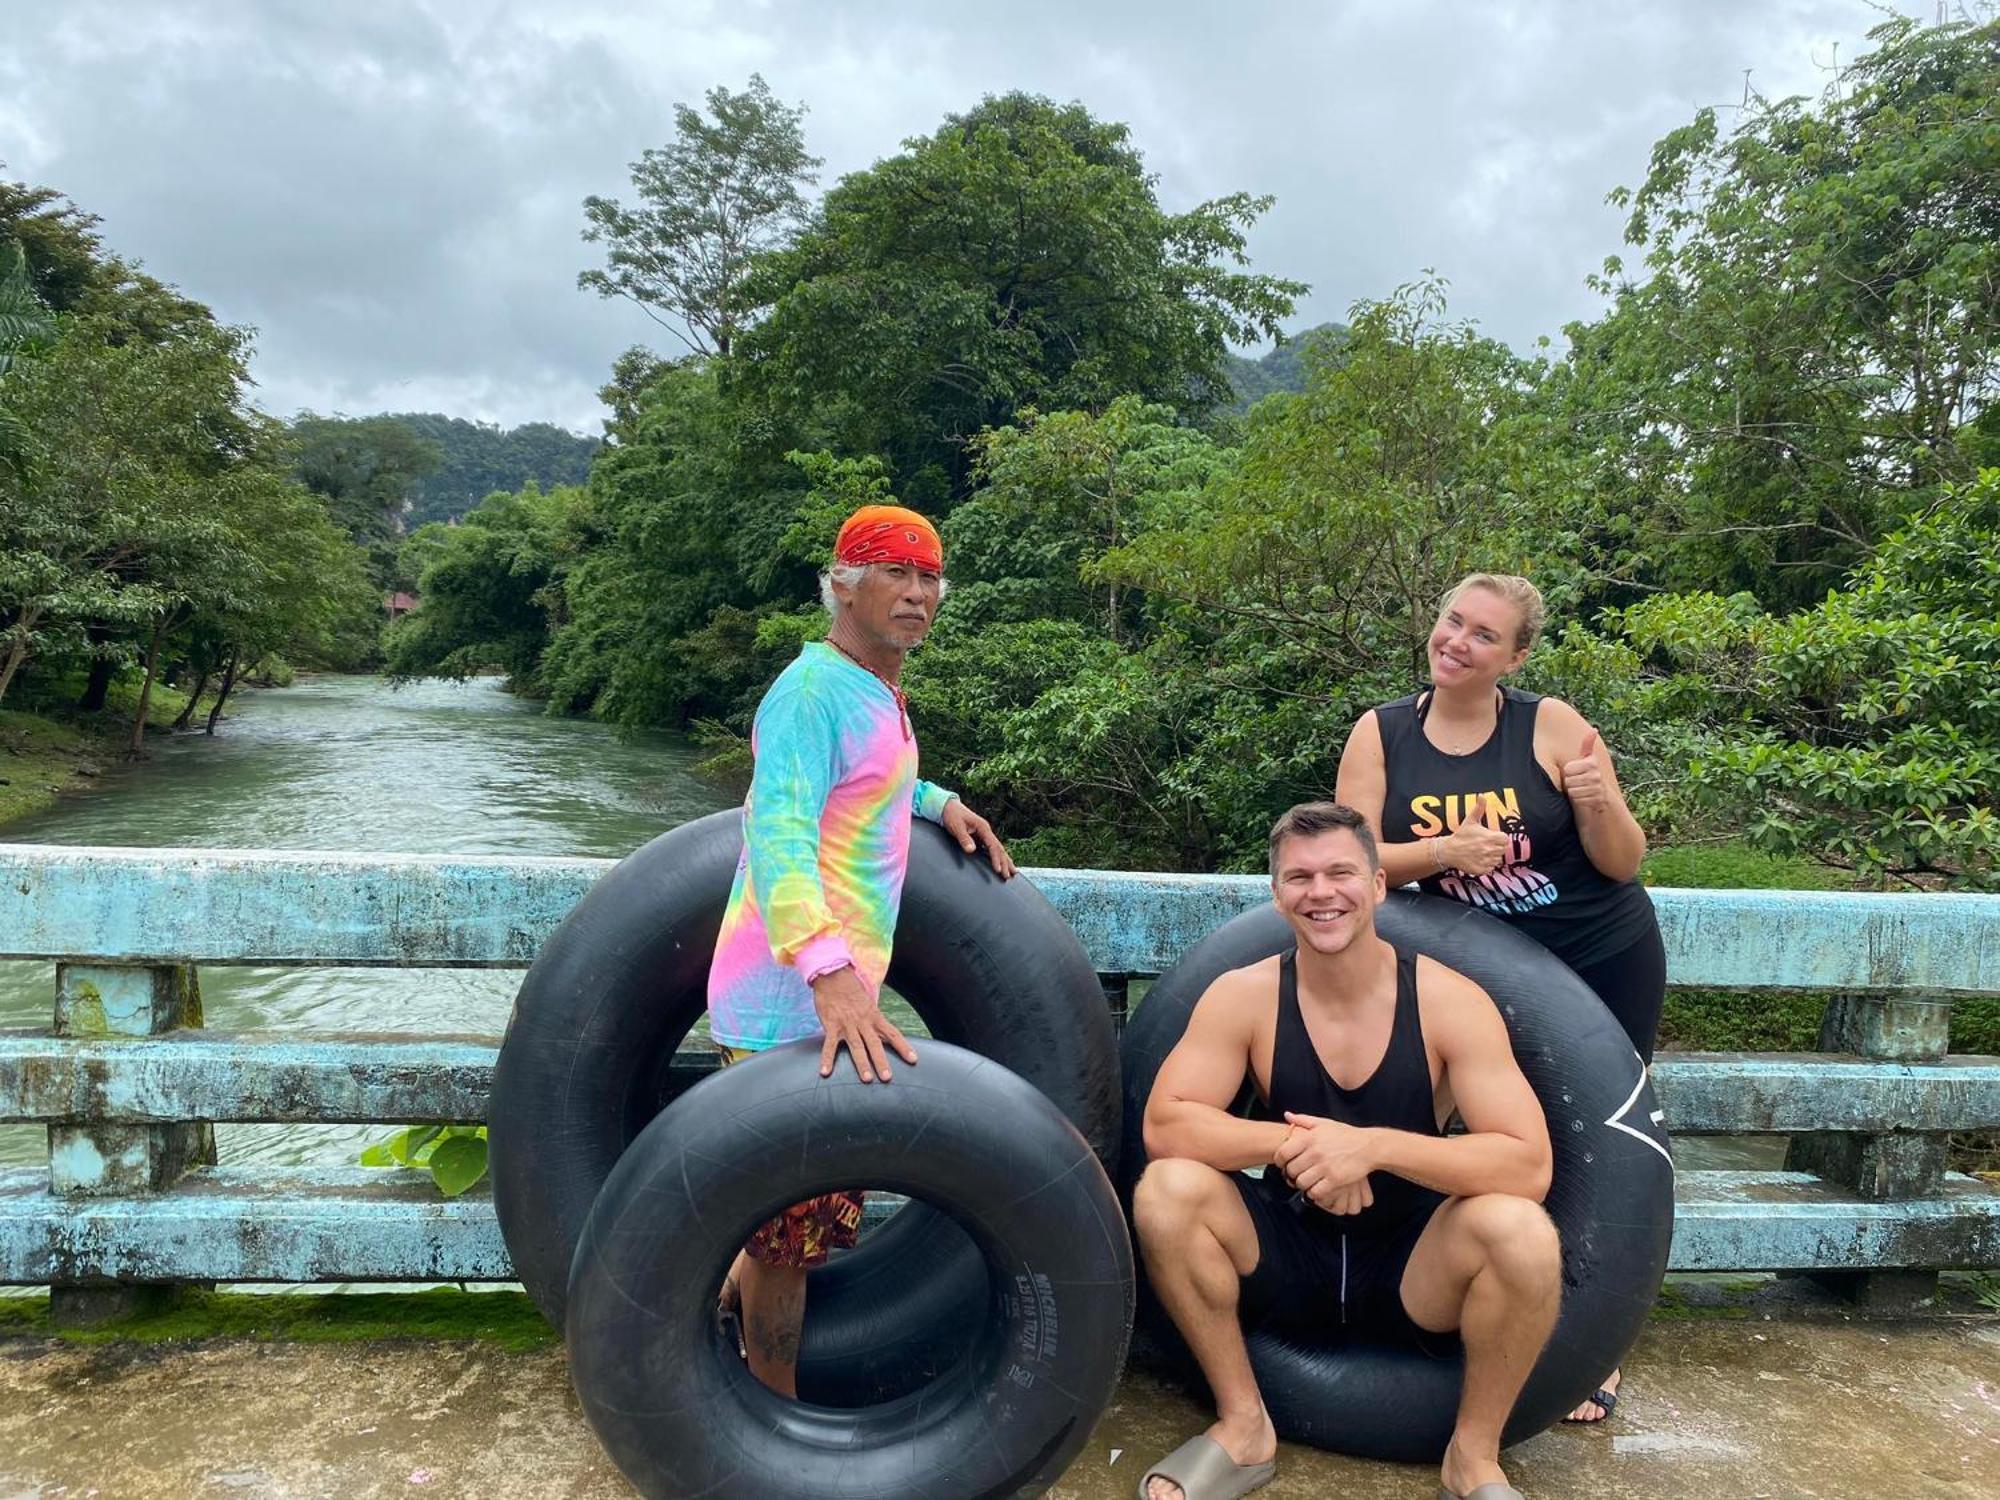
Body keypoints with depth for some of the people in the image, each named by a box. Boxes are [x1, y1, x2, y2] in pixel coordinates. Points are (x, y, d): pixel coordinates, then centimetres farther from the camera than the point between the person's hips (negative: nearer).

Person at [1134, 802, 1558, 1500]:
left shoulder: (1450, 1000, -14)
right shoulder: (1244, 996, -11)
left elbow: (1529, 1166, -22)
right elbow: (1164, 1125, -17)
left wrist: (1372, 1146, -35)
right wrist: (1289, 1143, -32)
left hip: (1413, 1265, -1)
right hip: (1286, 1253, 1)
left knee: (1521, 1230, -31)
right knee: (1167, 1190, -25)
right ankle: (1243, 1429, -3)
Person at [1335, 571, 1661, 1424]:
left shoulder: (1552, 727, -13)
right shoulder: (1381, 735, -7)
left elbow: (1623, 863, -8)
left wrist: (1598, 805, -28)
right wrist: (1443, 851, -28)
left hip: (1603, 962, -1)